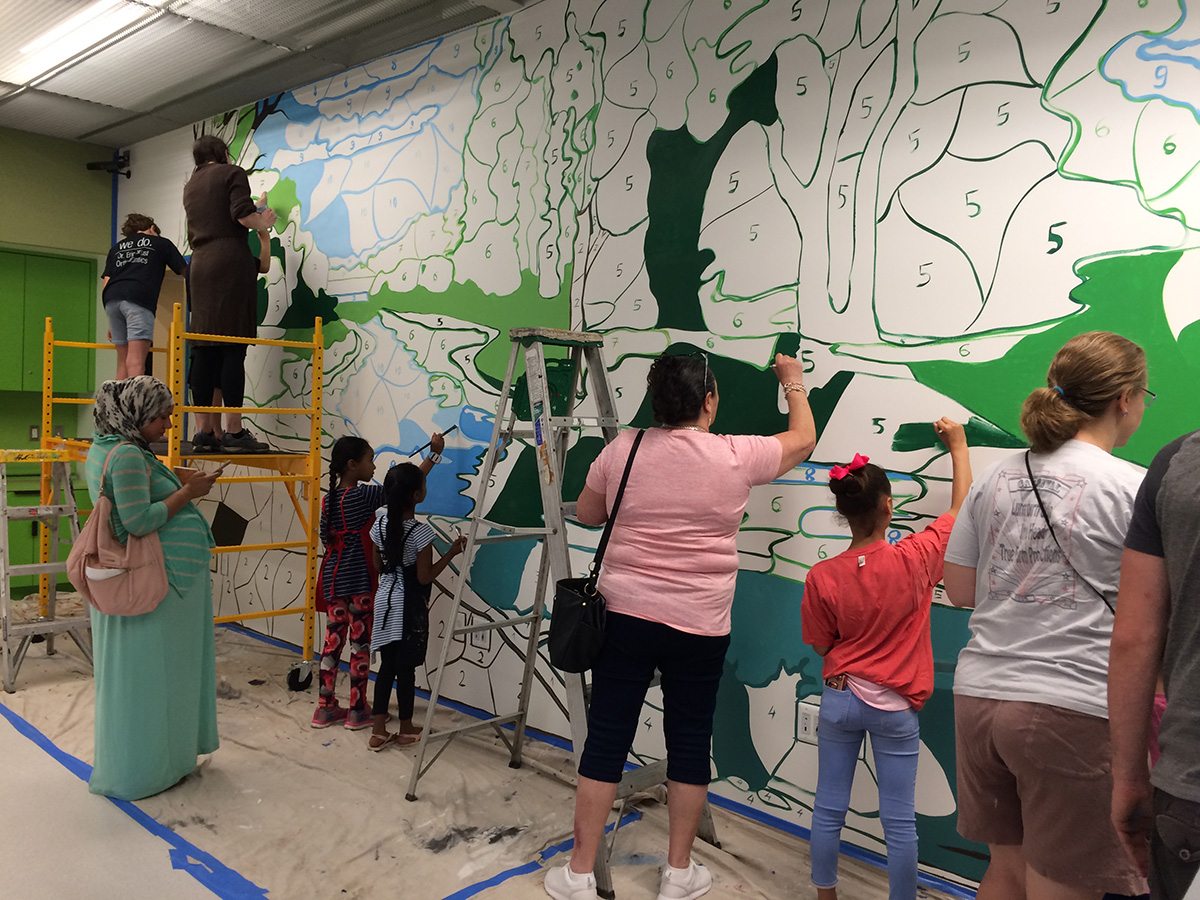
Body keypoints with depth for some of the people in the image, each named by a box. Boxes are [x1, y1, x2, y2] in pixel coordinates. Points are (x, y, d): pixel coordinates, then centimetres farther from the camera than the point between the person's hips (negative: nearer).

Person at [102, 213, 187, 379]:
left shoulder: (117, 247, 31)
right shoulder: (161, 243, 21)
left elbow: (105, 285, 23)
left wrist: (111, 324, 26)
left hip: (111, 299, 5)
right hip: (139, 299, -5)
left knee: (122, 362, 10)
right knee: (136, 362, -15)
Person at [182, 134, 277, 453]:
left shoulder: (190, 186, 25)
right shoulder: (232, 173, 4)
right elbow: (242, 214, -11)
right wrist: (263, 222, 11)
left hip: (201, 265, 7)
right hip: (231, 262, -7)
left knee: (204, 350, 2)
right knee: (233, 348, -11)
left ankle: (204, 432, 0)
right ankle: (234, 432, -14)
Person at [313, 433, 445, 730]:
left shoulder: (329, 499, 6)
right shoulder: (363, 495, -15)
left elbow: (326, 539, 12)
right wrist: (434, 454, -10)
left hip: (333, 580, 7)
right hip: (359, 583, -7)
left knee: (333, 642, 12)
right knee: (361, 643, 4)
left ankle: (325, 708, 19)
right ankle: (357, 712, 13)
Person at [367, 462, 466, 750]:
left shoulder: (380, 524, -1)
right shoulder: (421, 531, -20)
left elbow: (378, 565, 8)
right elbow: (425, 577, -16)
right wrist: (451, 553, -10)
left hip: (384, 599, 6)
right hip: (409, 606, -6)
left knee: (387, 666, 12)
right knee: (406, 668, 7)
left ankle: (378, 731, 16)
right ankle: (406, 729, 21)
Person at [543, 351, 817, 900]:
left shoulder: (620, 451, -3)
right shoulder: (735, 457, -7)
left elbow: (586, 514, 12)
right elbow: (803, 439, 12)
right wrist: (794, 383, 28)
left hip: (624, 617, 1)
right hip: (699, 628, -1)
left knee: (606, 740, 8)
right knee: (689, 744, 13)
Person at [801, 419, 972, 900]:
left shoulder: (822, 577, -14)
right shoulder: (914, 559, -17)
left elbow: (822, 644, -1)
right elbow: (960, 508, -1)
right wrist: (958, 445, 11)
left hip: (840, 698, 2)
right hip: (895, 707, -1)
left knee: (829, 807, 15)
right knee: (899, 819, 11)